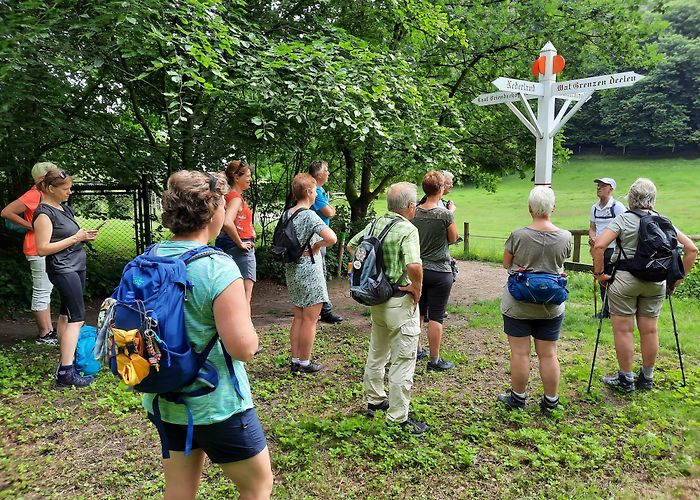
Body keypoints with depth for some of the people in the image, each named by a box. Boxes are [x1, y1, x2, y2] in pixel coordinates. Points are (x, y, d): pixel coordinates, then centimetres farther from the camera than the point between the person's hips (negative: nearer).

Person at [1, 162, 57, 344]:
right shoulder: (34, 195, -14)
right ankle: (44, 335, 5)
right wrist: (31, 227, -16)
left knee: (46, 291, 14)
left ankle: (49, 330, 22)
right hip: (38, 250, -10)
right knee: (41, 292, -3)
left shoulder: (43, 195, 13)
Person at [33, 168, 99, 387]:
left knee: (66, 314, 14)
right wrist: (75, 238, -19)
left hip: (76, 266, 9)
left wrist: (84, 235, 2)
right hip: (63, 270, -9)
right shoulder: (44, 214, -15)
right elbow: (42, 248, -19)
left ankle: (66, 357, 23)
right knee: (77, 318, -11)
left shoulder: (65, 207, 11)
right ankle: (66, 372, -11)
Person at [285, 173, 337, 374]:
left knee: (298, 317, 16)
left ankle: (295, 360, 23)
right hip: (309, 271, -8)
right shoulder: (309, 215, -17)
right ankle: (305, 363, 11)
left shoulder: (288, 214, 6)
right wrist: (316, 246, -13)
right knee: (310, 319, 3)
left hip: (292, 270, 8)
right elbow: (331, 238, -29)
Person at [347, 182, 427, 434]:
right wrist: (417, 289, -17)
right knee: (403, 361, 3)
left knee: (376, 352, 23)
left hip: (376, 297, 8)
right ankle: (399, 417, 10)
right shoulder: (408, 230, -20)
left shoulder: (375, 225, 4)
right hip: (400, 302, -8)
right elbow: (414, 266, -34)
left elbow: (351, 246, 17)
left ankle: (374, 400, 38)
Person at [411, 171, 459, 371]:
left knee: (418, 312, 19)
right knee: (435, 317, 3)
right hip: (439, 272, -5)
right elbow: (453, 239, -2)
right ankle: (434, 360, 11)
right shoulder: (445, 214, -18)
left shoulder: (414, 213, -3)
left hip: (418, 270, 5)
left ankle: (415, 350, 32)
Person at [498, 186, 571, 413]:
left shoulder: (518, 235, -15)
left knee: (520, 353, 8)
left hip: (518, 304, -2)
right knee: (548, 354, 12)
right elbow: (560, 265, 9)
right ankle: (551, 401, 24)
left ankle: (518, 398, 21)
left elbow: (506, 264, -1)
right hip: (551, 306, 3)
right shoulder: (565, 237, -8)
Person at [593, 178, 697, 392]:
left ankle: (625, 379, 13)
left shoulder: (622, 219, -7)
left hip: (625, 280, -5)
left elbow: (599, 246, -19)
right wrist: (678, 278, 9)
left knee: (623, 330, 5)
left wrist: (599, 273, -9)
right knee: (650, 330, 13)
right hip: (656, 283, 5)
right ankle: (647, 378, 27)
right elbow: (691, 249, 5)